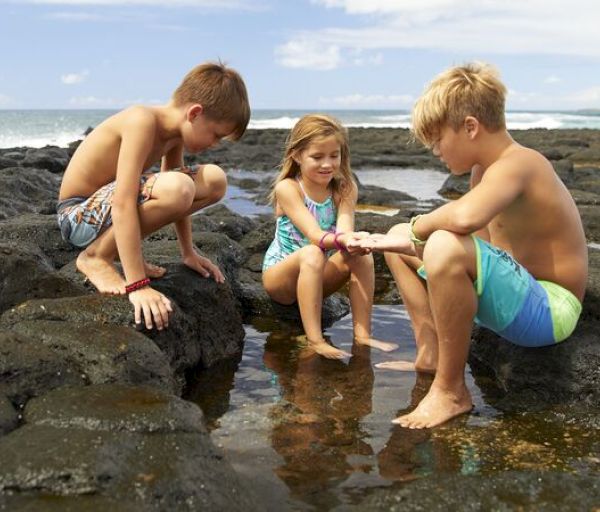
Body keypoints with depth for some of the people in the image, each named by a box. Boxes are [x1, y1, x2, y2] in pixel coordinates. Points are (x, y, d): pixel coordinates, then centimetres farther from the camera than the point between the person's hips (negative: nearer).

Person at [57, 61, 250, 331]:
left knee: (215, 180, 1)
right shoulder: (143, 121, -27)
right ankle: (96, 256, -12)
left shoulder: (176, 128, 0)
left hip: (105, 202, 9)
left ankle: (127, 250, 6)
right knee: (176, 188, -36)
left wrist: (189, 253, 13)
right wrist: (137, 285, -37)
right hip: (79, 214, -9)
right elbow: (124, 203, -34)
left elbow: (177, 199, 12)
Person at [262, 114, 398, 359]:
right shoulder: (287, 188, -18)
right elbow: (314, 234, -30)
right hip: (280, 275, -4)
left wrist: (353, 241, -48)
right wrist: (341, 240, -52)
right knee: (312, 254, -36)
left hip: (318, 276, 4)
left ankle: (362, 334, -22)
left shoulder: (345, 189, -5)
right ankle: (315, 340, -38)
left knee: (361, 256, -23)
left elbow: (344, 230, -23)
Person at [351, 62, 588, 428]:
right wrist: (410, 240, 0)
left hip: (548, 311, -10)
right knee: (400, 239, 16)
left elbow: (466, 217, -43)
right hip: (520, 293, 10)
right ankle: (431, 354, 8)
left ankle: (451, 392, -21)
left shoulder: (517, 163, -22)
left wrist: (418, 227, -23)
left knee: (446, 247, -39)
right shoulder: (484, 169, 9)